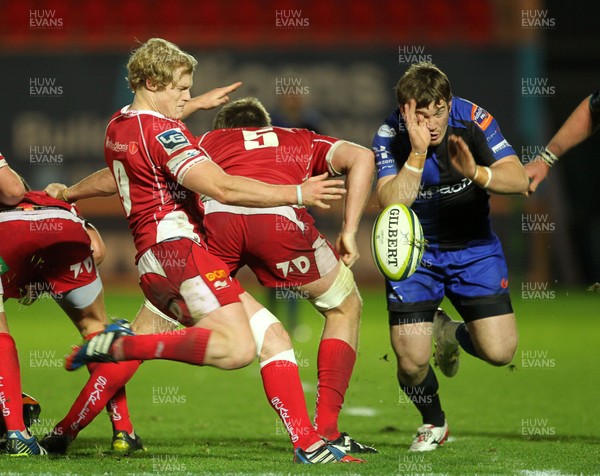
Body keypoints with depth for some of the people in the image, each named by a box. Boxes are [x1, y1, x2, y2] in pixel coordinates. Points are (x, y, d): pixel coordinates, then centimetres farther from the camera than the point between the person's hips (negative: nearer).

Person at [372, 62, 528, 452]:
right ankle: (433, 422, 22)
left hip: (473, 247, 1)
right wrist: (418, 153, -39)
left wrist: (477, 172, -38)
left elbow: (519, 180, -20)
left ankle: (452, 333, 25)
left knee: (499, 352, -12)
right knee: (411, 362, -14)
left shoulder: (472, 119, -15)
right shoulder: (390, 137, -18)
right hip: (414, 250, -1)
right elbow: (391, 204, -30)